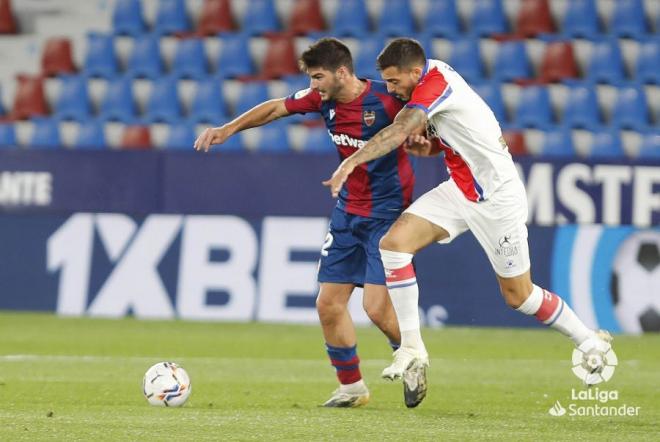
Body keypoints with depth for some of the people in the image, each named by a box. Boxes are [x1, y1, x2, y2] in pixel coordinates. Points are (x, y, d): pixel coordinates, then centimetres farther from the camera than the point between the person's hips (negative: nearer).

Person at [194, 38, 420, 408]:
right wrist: (229, 129, 13)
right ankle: (352, 387, 17)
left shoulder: (385, 100, -20)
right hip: (348, 211, 7)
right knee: (329, 304, 3)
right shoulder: (324, 99, 0)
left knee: (377, 305, -16)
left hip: (386, 213, -7)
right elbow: (276, 108, 14)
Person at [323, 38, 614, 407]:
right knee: (394, 243, -11)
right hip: (460, 190, 9)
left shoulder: (435, 83, -23)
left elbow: (399, 131, -37)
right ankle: (413, 350, -7)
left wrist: (351, 162, -43)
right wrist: (427, 144, -8)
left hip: (498, 196, -9)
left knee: (519, 296, 1)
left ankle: (592, 341, 24)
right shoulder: (434, 77, 4)